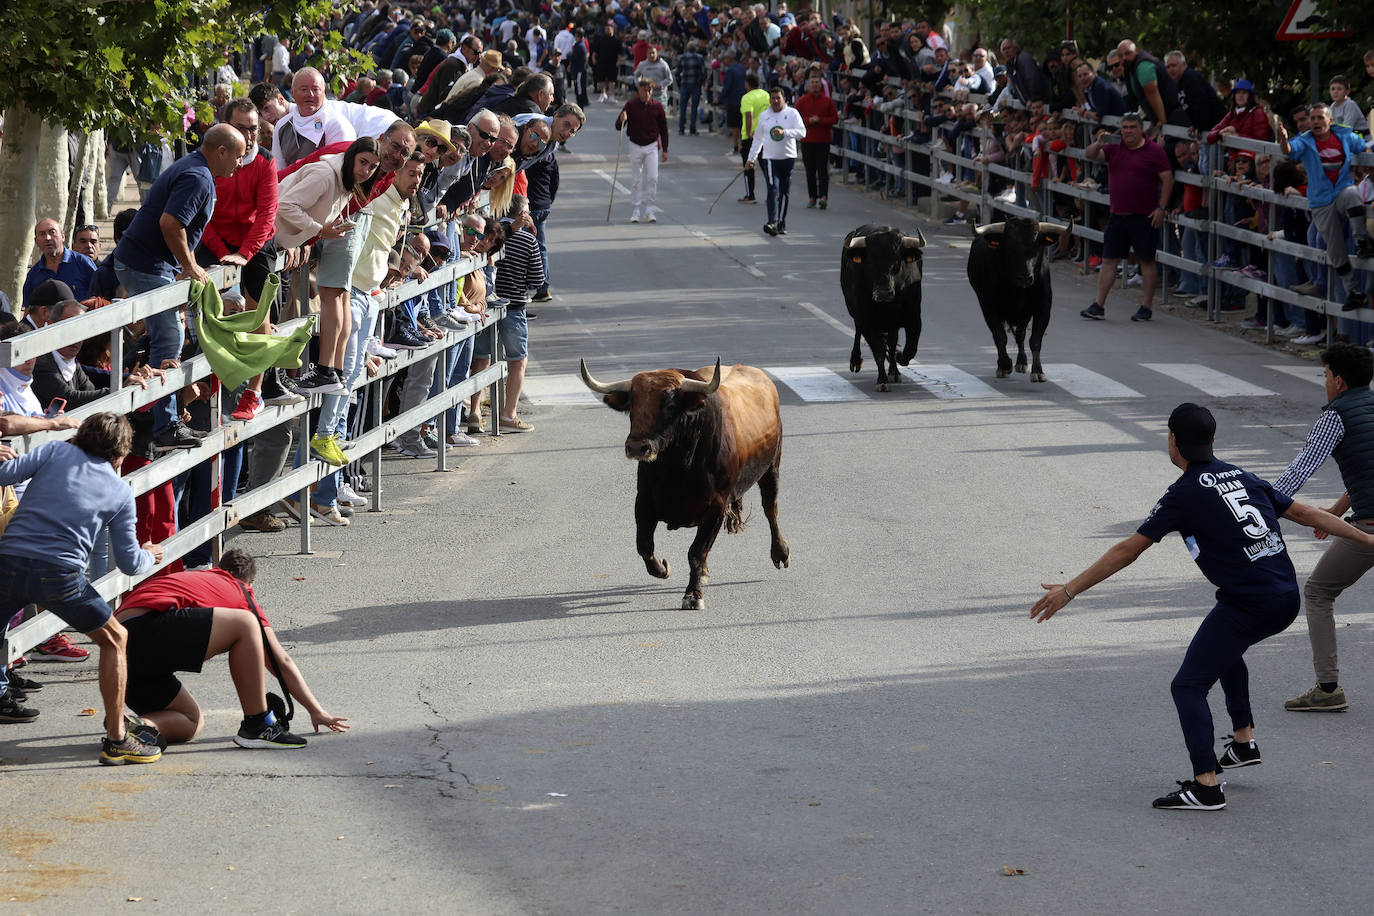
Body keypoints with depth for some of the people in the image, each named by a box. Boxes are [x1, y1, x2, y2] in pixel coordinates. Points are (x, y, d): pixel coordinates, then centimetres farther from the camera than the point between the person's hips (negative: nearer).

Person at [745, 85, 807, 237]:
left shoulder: (792, 113, 0)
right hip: (770, 158, 0)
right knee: (773, 189, -14)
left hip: (788, 157, 0)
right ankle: (772, 223, -25)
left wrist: (784, 132, -25)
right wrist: (751, 159, 17)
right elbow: (758, 139, 18)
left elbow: (802, 132, -12)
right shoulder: (764, 116, 9)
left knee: (784, 193, 7)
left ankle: (781, 223, 20)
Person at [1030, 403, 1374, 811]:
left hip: (1247, 605, -8)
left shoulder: (1184, 494, -6)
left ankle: (1206, 786, -12)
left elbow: (1127, 551, -7)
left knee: (1188, 685, -1)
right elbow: (1305, 513, 17)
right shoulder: (1242, 477, 13)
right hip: (1287, 599, 8)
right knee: (1225, 647, 35)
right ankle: (1244, 742, 33)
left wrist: (1069, 590, -3)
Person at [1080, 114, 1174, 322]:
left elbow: (1167, 179, -5)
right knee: (1109, 260, 5)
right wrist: (1098, 144, -20)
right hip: (1117, 215, 5)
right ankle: (1098, 305, 8)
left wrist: (1161, 208, -11)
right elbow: (1089, 156, 2)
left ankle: (1146, 307, 9)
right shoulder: (1114, 148, 9)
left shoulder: (1154, 151, -4)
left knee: (1146, 260, 2)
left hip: (1144, 217, -5)